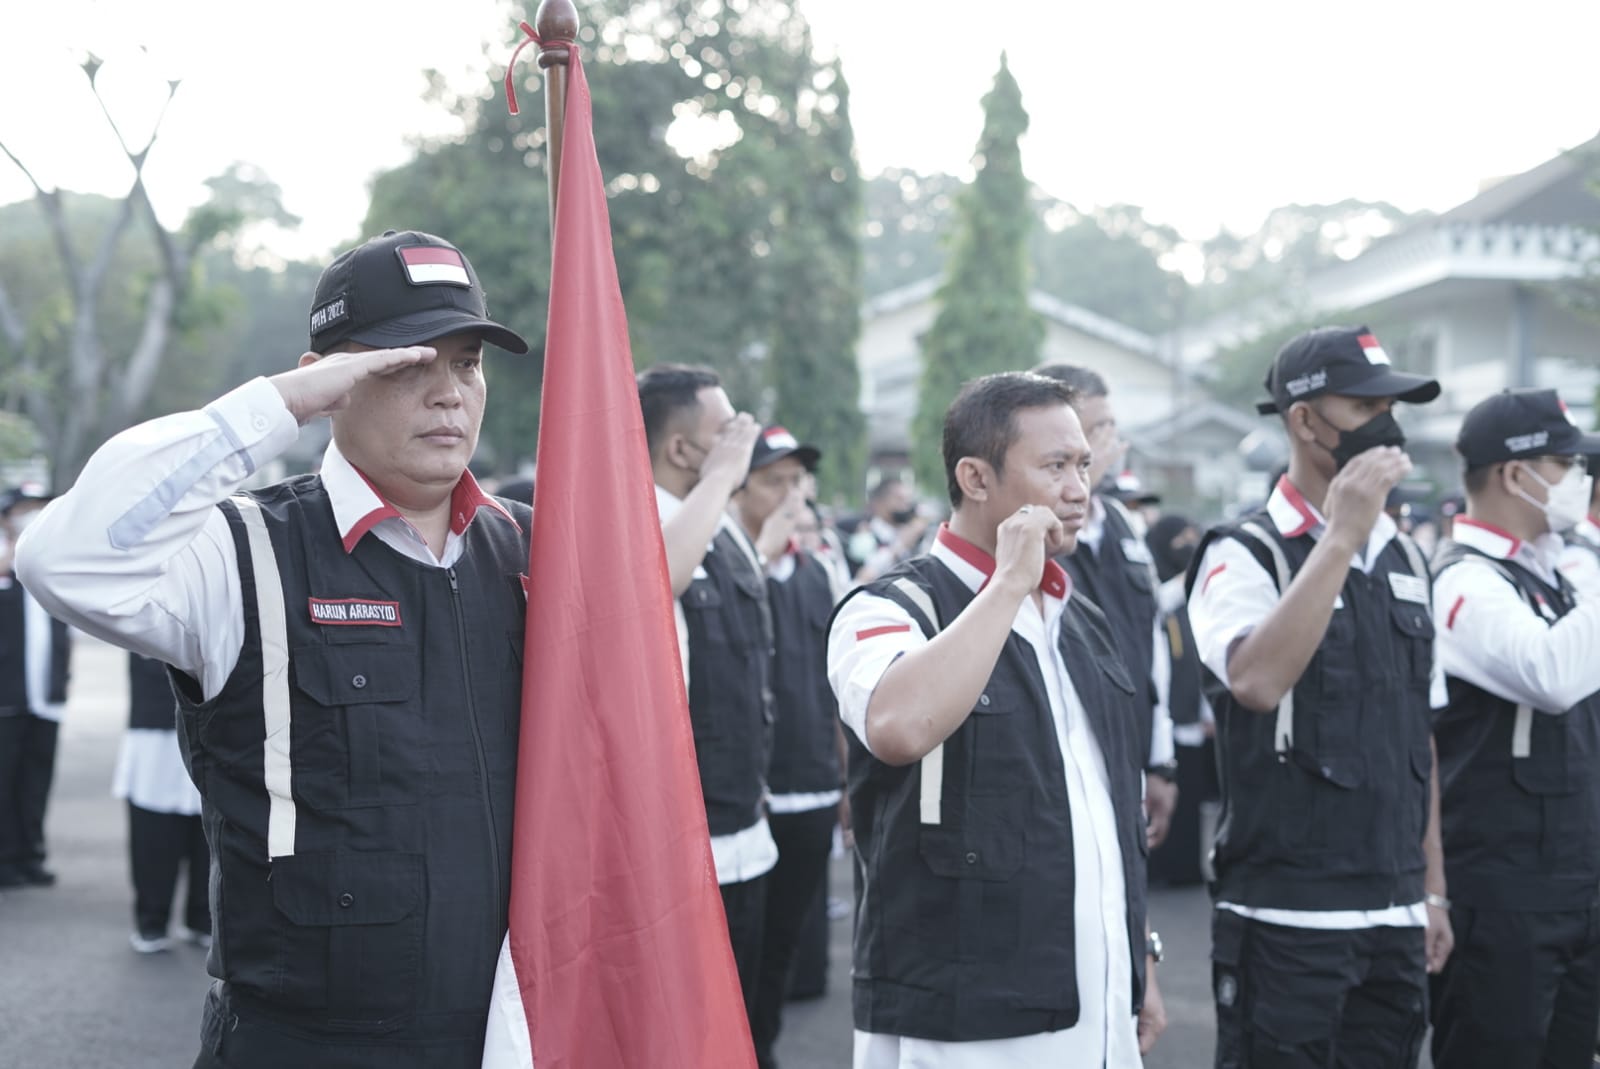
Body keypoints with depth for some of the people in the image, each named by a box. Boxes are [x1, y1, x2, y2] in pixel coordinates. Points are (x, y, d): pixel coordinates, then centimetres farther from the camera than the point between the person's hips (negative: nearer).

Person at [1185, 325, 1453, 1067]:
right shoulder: (1246, 555, -8)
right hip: (1286, 915, -6)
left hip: (1394, 911, 6)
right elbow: (1256, 681, -28)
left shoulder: (1404, 560, 12)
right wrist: (1339, 537, -23)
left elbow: (1418, 737, 17)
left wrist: (1432, 889, 16)